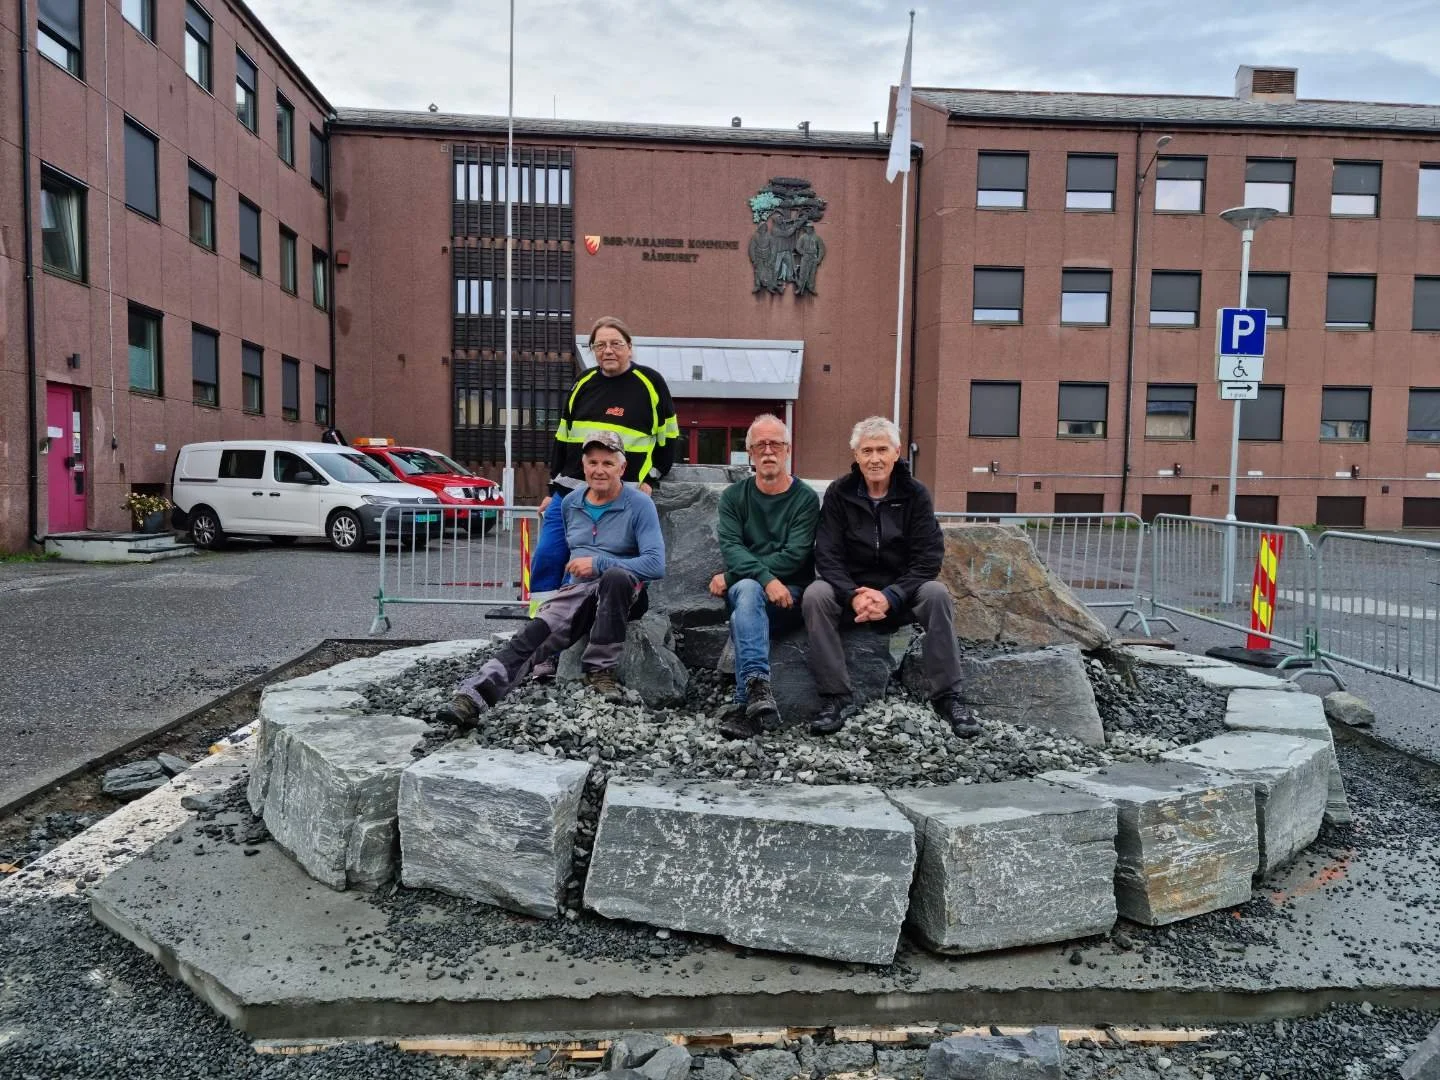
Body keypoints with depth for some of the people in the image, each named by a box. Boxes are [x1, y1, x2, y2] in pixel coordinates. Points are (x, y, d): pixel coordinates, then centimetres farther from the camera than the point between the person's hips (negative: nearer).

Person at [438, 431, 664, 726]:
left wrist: (597, 564, -17)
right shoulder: (570, 503, 13)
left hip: (624, 593, -4)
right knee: (531, 636, -24)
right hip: (577, 590, 4)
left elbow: (655, 564, -16)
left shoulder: (639, 504, -5)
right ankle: (471, 698, -37)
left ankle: (600, 670, -28)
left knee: (615, 576, -41)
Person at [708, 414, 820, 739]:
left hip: (789, 594, -1)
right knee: (748, 590, -34)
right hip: (745, 588, 1)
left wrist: (730, 577, -15)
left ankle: (744, 704, -39)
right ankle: (758, 687, -50)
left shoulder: (805, 499, 2)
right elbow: (730, 548, -6)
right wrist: (766, 579, -26)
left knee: (743, 614, -32)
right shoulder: (734, 496, 10)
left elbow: (793, 556, -11)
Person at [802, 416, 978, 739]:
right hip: (851, 591, 0)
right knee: (815, 595, -29)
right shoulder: (839, 493, -3)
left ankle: (947, 697, -19)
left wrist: (890, 597, -26)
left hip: (901, 593, 0)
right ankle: (834, 696, -23)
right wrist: (854, 595, -28)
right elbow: (828, 556, -10)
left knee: (937, 594, -30)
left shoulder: (915, 494, -4)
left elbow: (928, 559, -11)